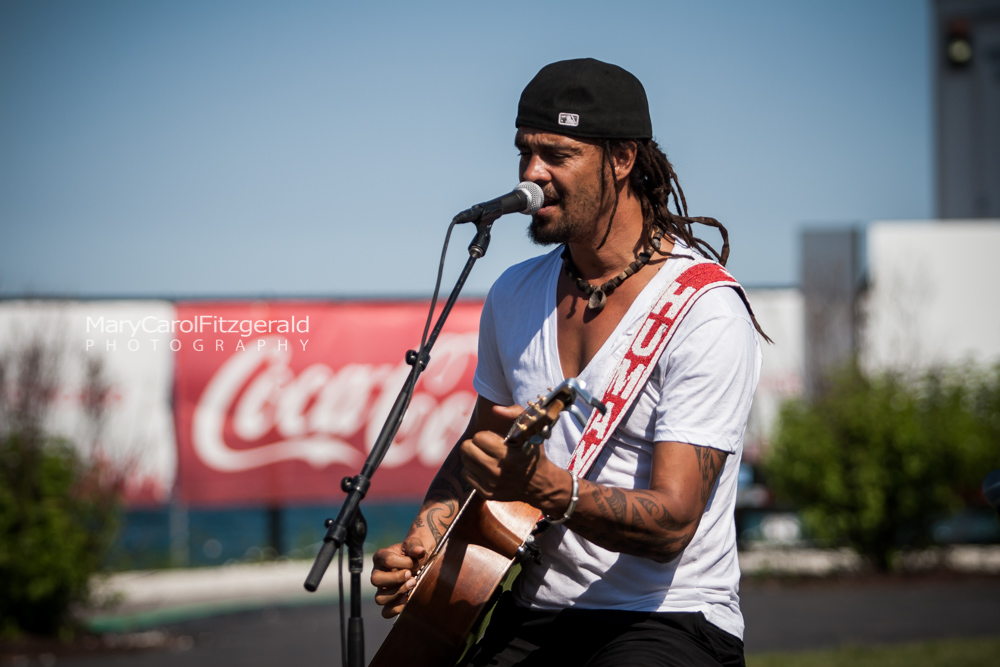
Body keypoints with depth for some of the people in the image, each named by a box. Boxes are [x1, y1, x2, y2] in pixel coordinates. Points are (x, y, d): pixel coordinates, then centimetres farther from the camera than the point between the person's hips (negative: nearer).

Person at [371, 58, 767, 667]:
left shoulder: (707, 314, -12)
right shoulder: (515, 295, 9)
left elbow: (672, 523, -19)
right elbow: (477, 447, 23)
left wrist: (544, 487, -35)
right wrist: (430, 530, 2)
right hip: (527, 614, 6)